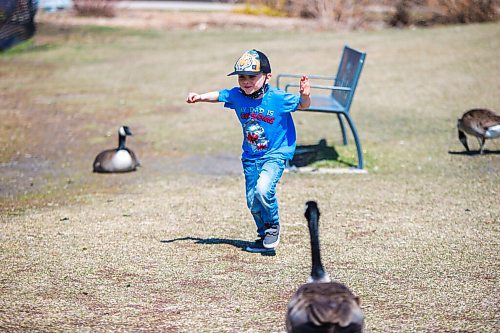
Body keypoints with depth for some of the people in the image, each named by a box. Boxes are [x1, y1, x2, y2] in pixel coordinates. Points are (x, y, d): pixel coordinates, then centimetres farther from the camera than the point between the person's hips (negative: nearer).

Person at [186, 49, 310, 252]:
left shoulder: (279, 98, -18)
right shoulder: (236, 96, -6)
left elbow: (302, 105, -10)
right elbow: (218, 95, 12)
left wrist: (305, 95, -31)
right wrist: (199, 97, -1)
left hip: (275, 154, -5)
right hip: (250, 157, 5)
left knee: (263, 189, -27)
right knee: (252, 202, 6)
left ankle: (273, 226, 0)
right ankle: (264, 236, 29)